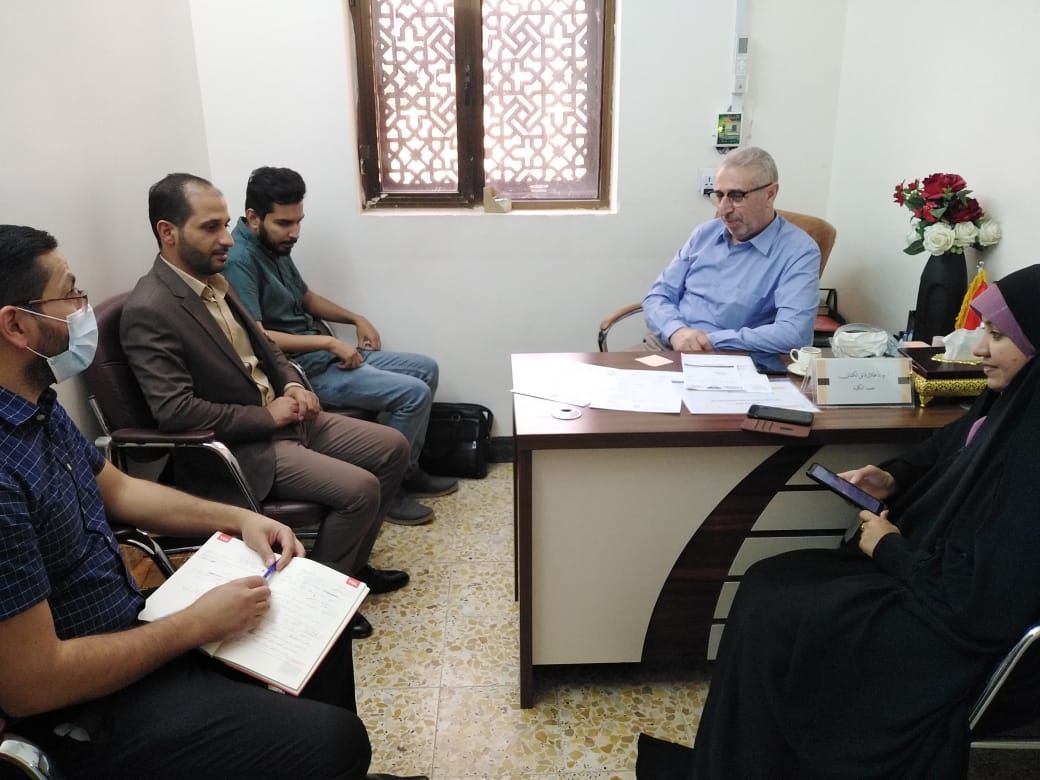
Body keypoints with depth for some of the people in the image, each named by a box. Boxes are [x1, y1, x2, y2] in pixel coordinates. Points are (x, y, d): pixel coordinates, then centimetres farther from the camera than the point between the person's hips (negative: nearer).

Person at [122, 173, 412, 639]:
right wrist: (267, 415, -18)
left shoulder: (214, 281, 8)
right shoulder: (149, 311, -19)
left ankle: (352, 564, 21)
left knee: (392, 448, 6)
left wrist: (293, 386, -1)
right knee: (360, 489, -22)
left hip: (281, 416, 9)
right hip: (239, 447, -9)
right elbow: (175, 412, -25)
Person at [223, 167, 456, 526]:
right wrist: (328, 342, -22)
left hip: (325, 352, 10)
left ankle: (407, 470, 18)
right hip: (303, 369, -10)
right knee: (414, 393, -18)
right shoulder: (239, 260, -20)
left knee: (425, 368, 10)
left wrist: (355, 318, 12)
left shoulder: (275, 246, 10)